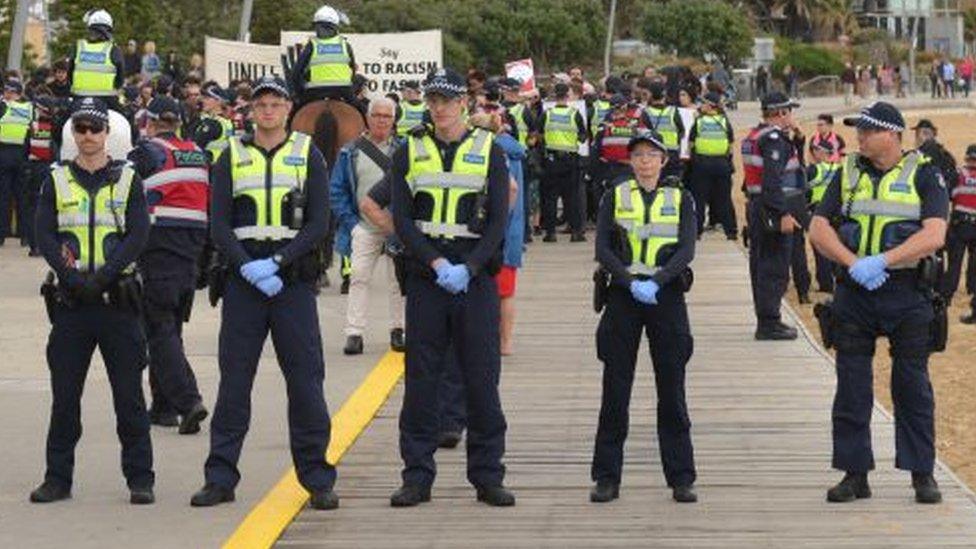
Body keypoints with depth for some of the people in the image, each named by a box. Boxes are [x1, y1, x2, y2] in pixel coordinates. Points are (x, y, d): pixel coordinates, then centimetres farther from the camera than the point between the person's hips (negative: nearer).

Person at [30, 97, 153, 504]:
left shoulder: (128, 179, 6)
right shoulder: (56, 181, 9)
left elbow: (138, 234, -4)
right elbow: (44, 235, 0)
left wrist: (102, 276, -16)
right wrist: (73, 276, -15)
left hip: (117, 299, -1)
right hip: (70, 302, 1)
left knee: (129, 394, 0)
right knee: (64, 395, 4)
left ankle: (140, 478, 5)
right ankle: (58, 478, 12)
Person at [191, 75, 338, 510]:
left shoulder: (308, 155, 5)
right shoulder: (232, 157, 8)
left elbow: (319, 224, -1)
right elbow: (219, 224, 2)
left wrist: (277, 262, -13)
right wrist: (248, 267, -12)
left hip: (294, 281, -1)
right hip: (242, 281, 1)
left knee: (306, 380, -2)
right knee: (233, 380, 2)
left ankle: (317, 479, 5)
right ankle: (220, 478, 8)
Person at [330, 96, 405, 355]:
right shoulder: (351, 152, 6)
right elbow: (336, 189, 7)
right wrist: (349, 221, -2)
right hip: (364, 227, 0)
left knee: (399, 280, 4)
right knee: (359, 278, -7)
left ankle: (397, 330, 15)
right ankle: (354, 334, -6)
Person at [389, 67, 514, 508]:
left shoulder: (489, 152, 5)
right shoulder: (409, 153, 7)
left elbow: (498, 220, 0)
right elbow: (402, 219, 1)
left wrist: (469, 268, -13)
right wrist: (435, 262, -13)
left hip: (477, 279, -1)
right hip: (424, 280, 1)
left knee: (482, 380, 1)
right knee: (420, 381, 2)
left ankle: (488, 476, 8)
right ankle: (417, 476, 7)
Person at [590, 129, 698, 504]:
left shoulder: (680, 199, 7)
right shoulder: (615, 198, 7)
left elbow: (687, 250, -5)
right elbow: (603, 249, -3)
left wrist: (656, 282, -19)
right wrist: (631, 283, -17)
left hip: (667, 297, 0)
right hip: (622, 297, 0)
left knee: (672, 390, 1)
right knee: (615, 391, 1)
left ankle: (681, 479, 7)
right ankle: (607, 478, 7)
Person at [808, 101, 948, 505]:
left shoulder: (924, 175, -2)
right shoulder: (848, 173, 9)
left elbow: (934, 235, -14)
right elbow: (819, 229, 2)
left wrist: (880, 262, -21)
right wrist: (854, 264, -14)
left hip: (907, 294, -3)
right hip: (854, 292, 3)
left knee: (912, 384, 3)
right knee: (851, 385, 4)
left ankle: (922, 474, 12)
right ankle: (854, 473, 12)